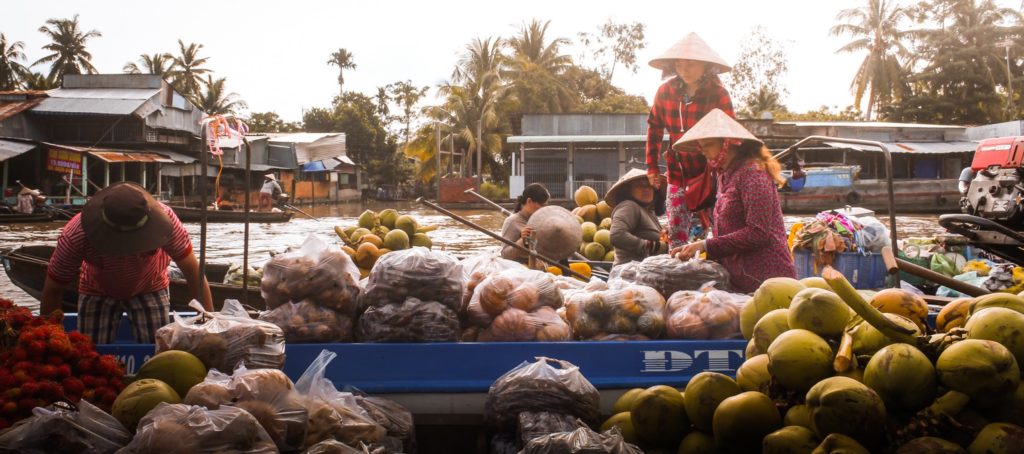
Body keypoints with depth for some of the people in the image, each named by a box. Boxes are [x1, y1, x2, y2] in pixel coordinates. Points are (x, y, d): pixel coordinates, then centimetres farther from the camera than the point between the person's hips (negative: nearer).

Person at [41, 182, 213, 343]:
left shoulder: (163, 217, -36)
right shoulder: (75, 235, -35)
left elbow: (192, 270, -26)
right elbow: (53, 289, -19)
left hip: (150, 288, 0)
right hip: (97, 292, 0)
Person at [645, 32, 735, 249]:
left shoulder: (718, 95, -12)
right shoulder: (666, 92, -3)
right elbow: (654, 127, 11)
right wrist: (652, 165, 10)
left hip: (710, 172, -3)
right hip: (678, 172, 3)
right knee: (675, 232, 6)